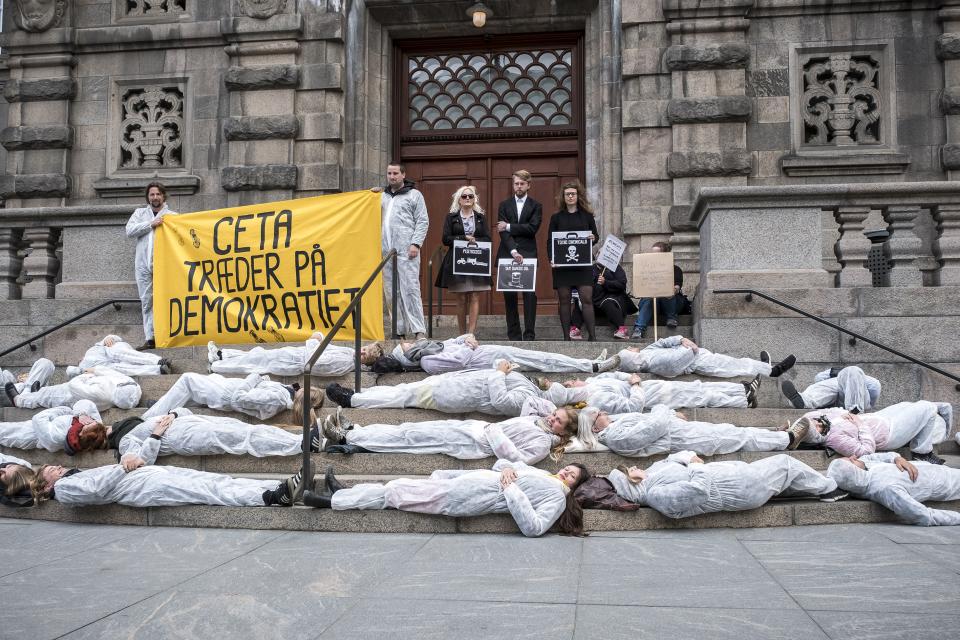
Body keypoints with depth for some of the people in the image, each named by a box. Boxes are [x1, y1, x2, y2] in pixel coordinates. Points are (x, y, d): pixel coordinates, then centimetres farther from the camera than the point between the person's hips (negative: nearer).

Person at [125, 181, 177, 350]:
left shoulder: (172, 215, 10)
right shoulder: (140, 213, 16)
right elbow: (129, 231, 0)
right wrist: (151, 224, -7)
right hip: (143, 264, 2)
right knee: (147, 301, 2)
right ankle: (150, 339, 5)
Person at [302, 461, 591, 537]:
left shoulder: (558, 497, -5)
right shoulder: (542, 473, 19)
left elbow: (534, 528, -23)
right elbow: (501, 463, 25)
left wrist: (511, 489, -21)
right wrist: (507, 469, 1)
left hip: (465, 499, -7)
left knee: (396, 493, -2)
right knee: (400, 487, 8)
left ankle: (335, 500, 8)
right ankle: (342, 494, 22)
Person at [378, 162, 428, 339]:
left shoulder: (414, 195, 7)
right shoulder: (382, 196, 21)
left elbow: (423, 221, -1)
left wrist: (416, 244, -10)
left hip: (406, 251, -5)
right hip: (386, 251, 5)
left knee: (410, 289, -11)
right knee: (391, 292, 5)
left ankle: (419, 330, -11)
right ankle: (400, 330, 11)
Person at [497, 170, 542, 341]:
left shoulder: (536, 206, 8)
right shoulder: (504, 205, 12)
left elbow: (532, 228, -8)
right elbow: (503, 232, 0)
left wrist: (509, 227, -8)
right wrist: (513, 251, -14)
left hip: (528, 255, -2)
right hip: (507, 254, 2)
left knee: (530, 295, -7)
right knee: (509, 295, 2)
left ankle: (529, 335, -4)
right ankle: (514, 335, 7)